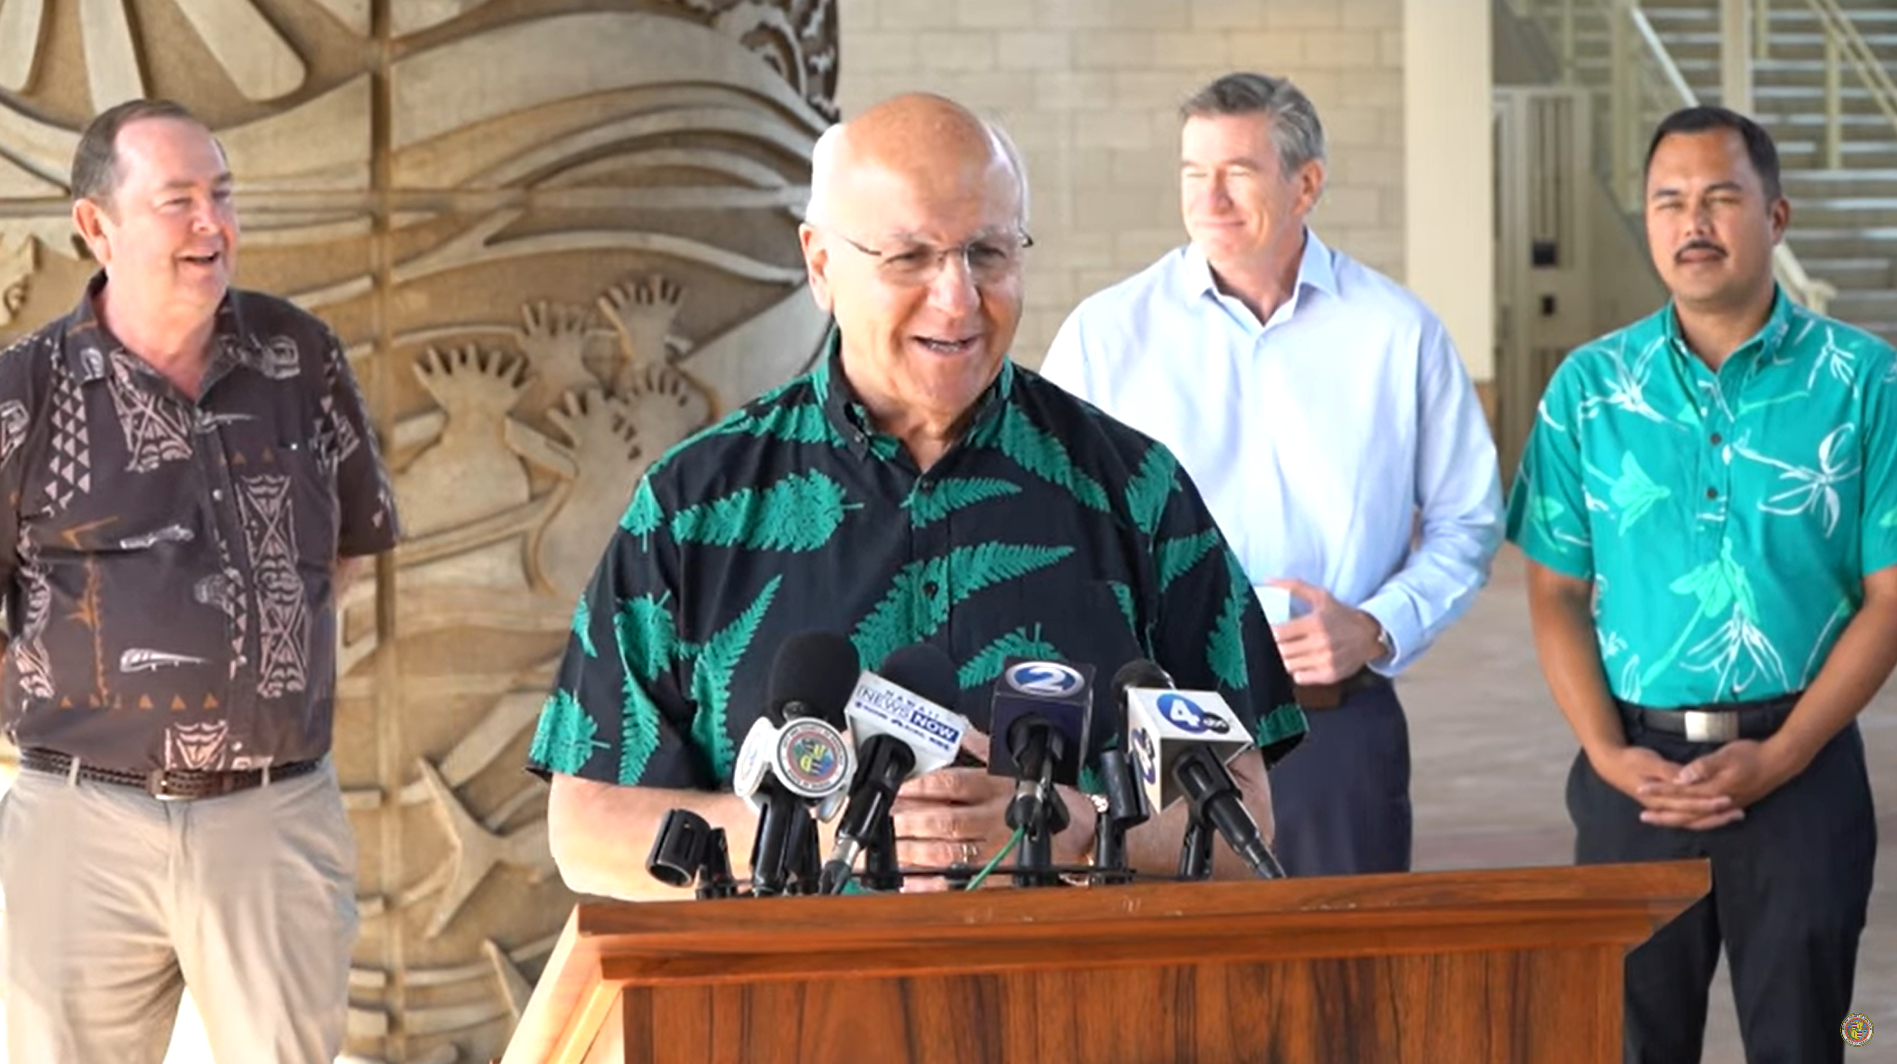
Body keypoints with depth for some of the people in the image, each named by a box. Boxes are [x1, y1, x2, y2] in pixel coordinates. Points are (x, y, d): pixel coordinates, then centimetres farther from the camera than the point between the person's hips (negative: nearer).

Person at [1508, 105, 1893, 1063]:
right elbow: (1556, 595, 7)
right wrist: (1608, 754, -8)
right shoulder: (1588, 389, 6)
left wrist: (1778, 758, -11)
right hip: (1635, 774, 2)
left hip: (1801, 768, -2)